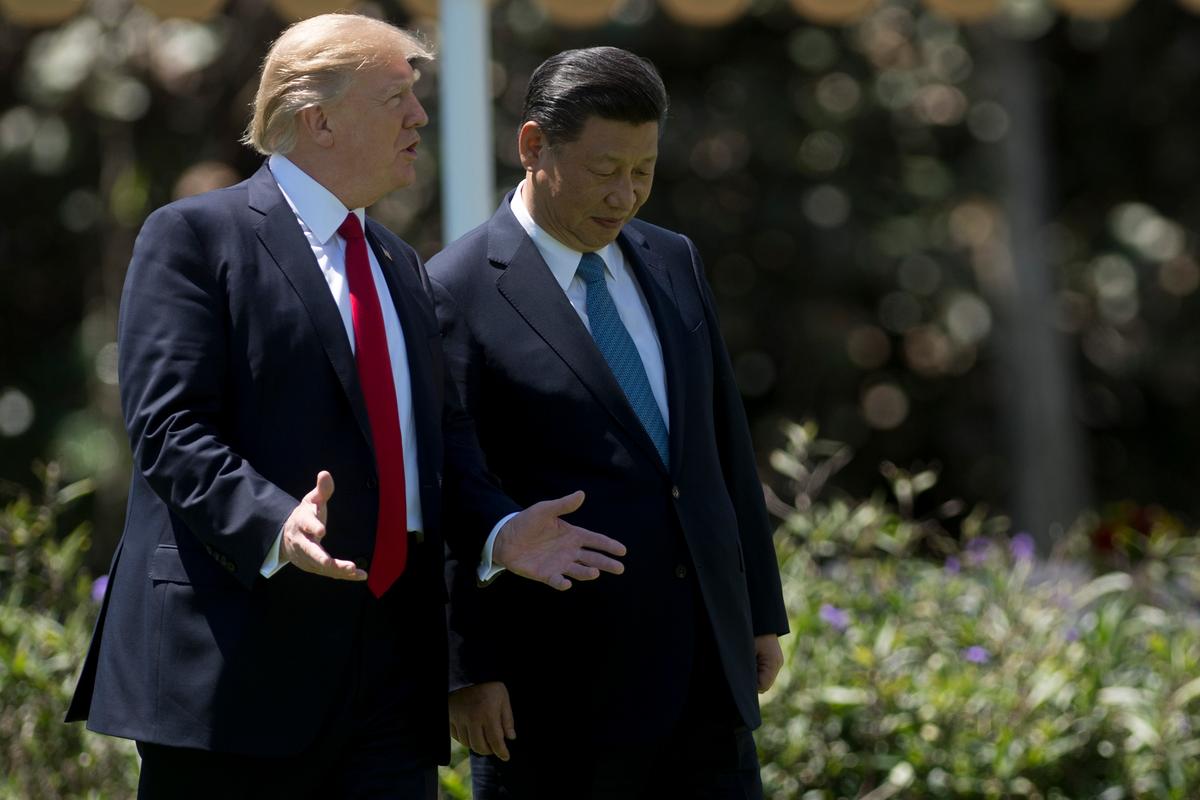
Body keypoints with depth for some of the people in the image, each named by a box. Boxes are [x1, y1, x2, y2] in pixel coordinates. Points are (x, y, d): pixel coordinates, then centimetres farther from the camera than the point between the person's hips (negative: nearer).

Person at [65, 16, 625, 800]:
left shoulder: (401, 265, 22)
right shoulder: (194, 237, -2)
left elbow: (442, 433, 21)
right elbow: (170, 428, -12)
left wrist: (500, 529, 1)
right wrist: (274, 525, -28)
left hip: (393, 657, 7)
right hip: (240, 652, -7)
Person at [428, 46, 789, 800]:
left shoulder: (673, 263, 12)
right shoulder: (459, 294, -9)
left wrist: (761, 610, 16)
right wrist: (469, 671, -14)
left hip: (707, 659, 6)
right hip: (561, 680, -6)